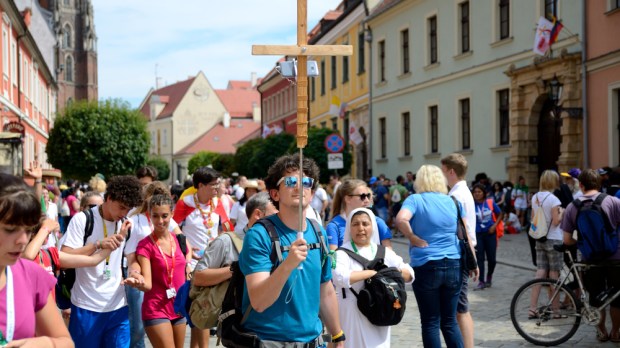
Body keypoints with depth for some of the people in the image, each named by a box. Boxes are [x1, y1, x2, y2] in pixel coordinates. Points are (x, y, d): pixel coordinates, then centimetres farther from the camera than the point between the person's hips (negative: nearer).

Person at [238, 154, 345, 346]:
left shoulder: (319, 234, 3)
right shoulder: (259, 235, -14)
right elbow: (258, 302, -23)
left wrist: (338, 338, 15)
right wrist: (287, 265, -36)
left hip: (311, 339, 5)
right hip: (268, 339, -5)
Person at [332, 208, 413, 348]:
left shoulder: (384, 252, 11)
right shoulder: (343, 253, -6)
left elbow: (409, 274, 14)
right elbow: (340, 277, -26)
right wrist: (372, 272, -18)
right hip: (352, 317, -5)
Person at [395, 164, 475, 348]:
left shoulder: (415, 200, -4)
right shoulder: (452, 201, 8)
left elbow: (401, 219, -24)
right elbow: (465, 233, 13)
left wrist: (413, 238, -10)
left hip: (426, 266, -4)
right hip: (453, 265, 4)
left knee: (431, 323, 5)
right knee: (450, 321, 13)